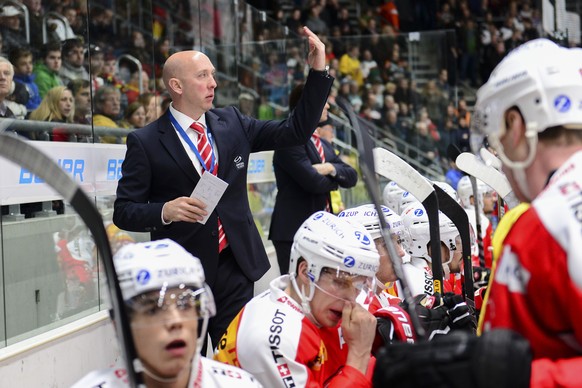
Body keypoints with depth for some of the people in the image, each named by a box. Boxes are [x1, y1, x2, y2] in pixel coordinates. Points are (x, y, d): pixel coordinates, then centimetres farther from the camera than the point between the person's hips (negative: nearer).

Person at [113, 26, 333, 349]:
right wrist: (165, 211, -24)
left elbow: (297, 130, 9)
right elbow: (123, 212, -4)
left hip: (235, 265, 4)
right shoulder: (145, 142, -5)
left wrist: (318, 72, 0)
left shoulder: (232, 124, 8)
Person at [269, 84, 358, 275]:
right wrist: (334, 180, 0)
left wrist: (332, 168, -9)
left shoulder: (324, 145, 18)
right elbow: (313, 182, -21)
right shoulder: (290, 141, -12)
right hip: (294, 231, -9)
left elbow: (352, 177, 12)